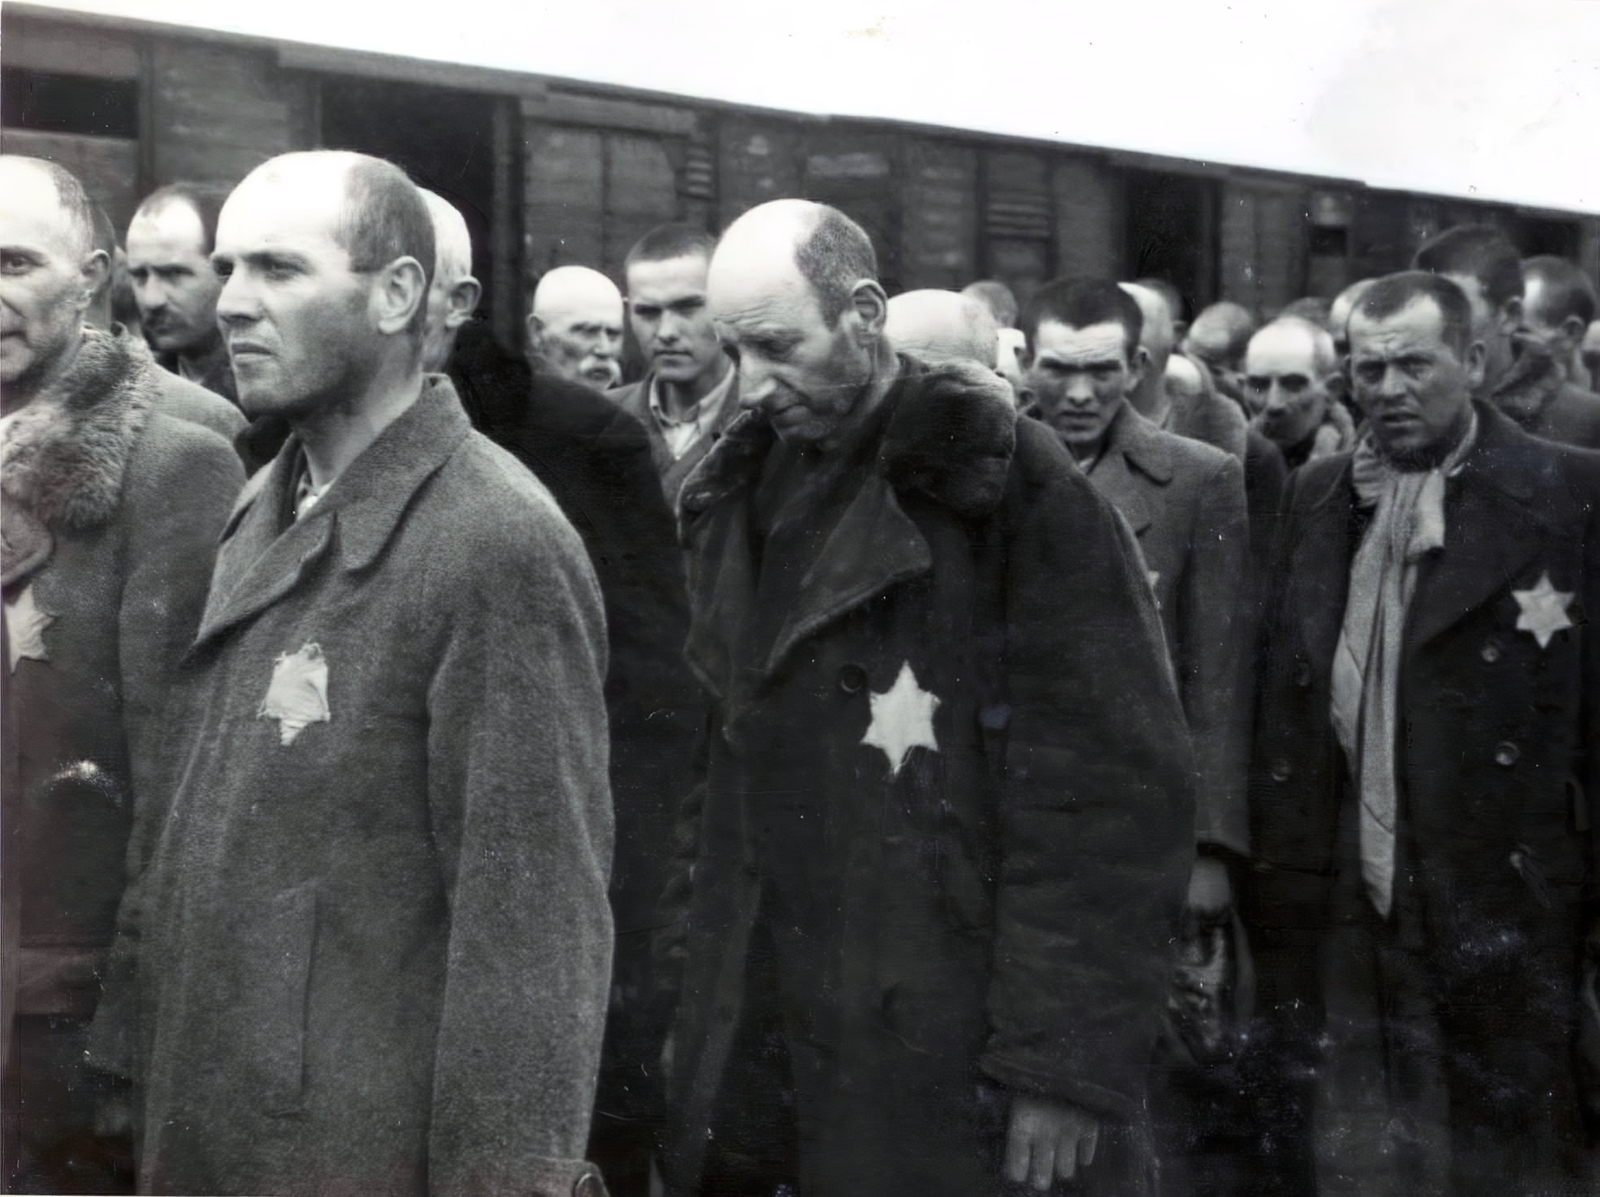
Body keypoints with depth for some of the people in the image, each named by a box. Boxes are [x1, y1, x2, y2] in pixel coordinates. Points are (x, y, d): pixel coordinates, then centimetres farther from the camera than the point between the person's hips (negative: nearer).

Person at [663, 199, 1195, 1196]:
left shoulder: (1012, 486, -11)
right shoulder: (747, 486, 8)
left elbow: (1111, 792, -13)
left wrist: (1068, 1060, -15)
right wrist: (701, 985, 9)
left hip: (951, 1051, -5)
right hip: (761, 1026, 6)